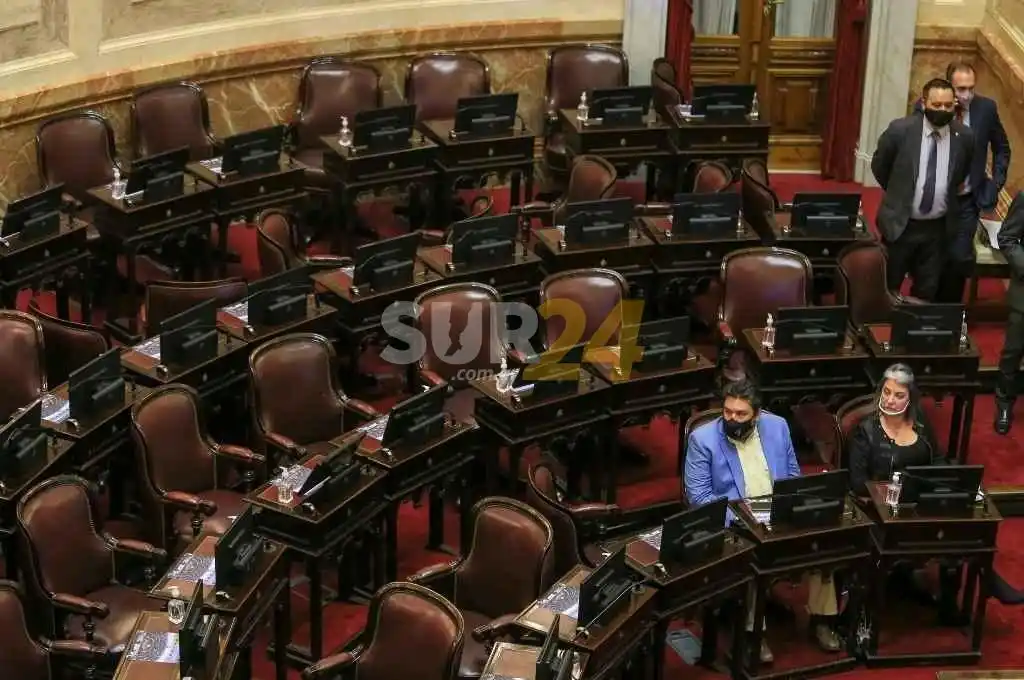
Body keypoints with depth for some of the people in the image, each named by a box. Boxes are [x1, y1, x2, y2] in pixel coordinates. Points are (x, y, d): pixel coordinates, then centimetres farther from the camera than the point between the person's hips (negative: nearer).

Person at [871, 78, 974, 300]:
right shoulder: (900, 129, -14)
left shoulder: (964, 137, -7)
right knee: (888, 288, 12)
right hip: (900, 223, -2)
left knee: (927, 291, 13)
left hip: (939, 228, 2)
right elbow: (879, 166, 3)